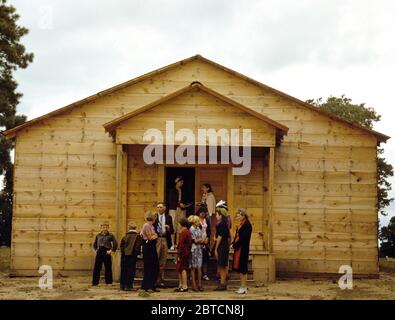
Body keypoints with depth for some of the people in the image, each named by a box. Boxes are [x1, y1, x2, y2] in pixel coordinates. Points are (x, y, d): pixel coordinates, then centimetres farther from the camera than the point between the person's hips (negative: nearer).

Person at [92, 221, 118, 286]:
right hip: (99, 253, 3)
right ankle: (95, 282, 9)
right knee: (96, 267, 2)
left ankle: (109, 282, 11)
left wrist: (111, 250, -8)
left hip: (106, 253, -3)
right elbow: (94, 244, 25)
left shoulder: (110, 235, -2)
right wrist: (96, 249, 14)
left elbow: (115, 244, -7)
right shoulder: (98, 235, 10)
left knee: (108, 268, 2)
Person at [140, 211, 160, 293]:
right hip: (148, 247, -9)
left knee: (155, 267, 9)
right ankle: (147, 287, 3)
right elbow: (150, 237, -14)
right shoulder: (146, 226, -12)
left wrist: (154, 236, -5)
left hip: (152, 247, 10)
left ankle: (152, 286, 16)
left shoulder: (151, 226, 17)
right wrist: (155, 235, 2)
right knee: (148, 267, -4)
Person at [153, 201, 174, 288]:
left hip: (165, 239, 2)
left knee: (163, 261, 5)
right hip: (156, 239, -2)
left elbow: (172, 231, 10)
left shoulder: (169, 218, 11)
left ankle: (161, 280, 10)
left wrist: (169, 228, -11)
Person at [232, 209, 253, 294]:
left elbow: (243, 238, -19)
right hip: (238, 248, 9)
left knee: (242, 268, -4)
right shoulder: (240, 224, 14)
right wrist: (233, 244, 1)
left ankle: (244, 287, 2)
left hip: (243, 249, -9)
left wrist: (235, 245, -15)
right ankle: (242, 286, 17)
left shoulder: (247, 225, -14)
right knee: (239, 268, 10)